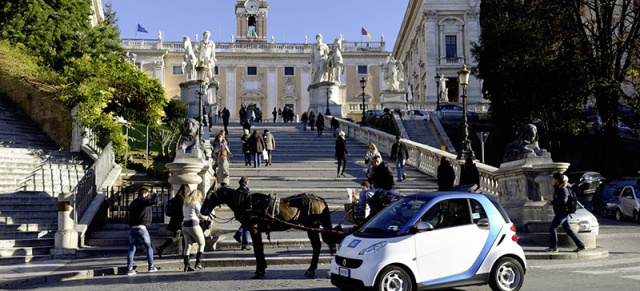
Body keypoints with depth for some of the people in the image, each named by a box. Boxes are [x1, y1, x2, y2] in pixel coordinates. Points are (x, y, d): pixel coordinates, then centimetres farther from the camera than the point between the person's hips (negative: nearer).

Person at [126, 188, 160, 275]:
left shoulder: (132, 203, 19)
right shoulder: (144, 200, -3)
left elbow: (130, 216, 22)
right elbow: (154, 201, -13)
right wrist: (155, 195, 5)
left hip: (132, 229, 6)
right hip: (141, 228, -6)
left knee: (131, 249, 7)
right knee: (149, 247, 8)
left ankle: (129, 268, 2)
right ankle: (151, 267, 10)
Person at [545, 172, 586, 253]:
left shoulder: (563, 189, -17)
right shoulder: (557, 188, 12)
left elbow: (563, 200, -28)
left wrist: (552, 202, -22)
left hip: (562, 212, -10)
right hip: (561, 212, 10)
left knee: (552, 228, -7)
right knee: (567, 229, 14)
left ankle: (553, 247, 1)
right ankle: (580, 245, 18)